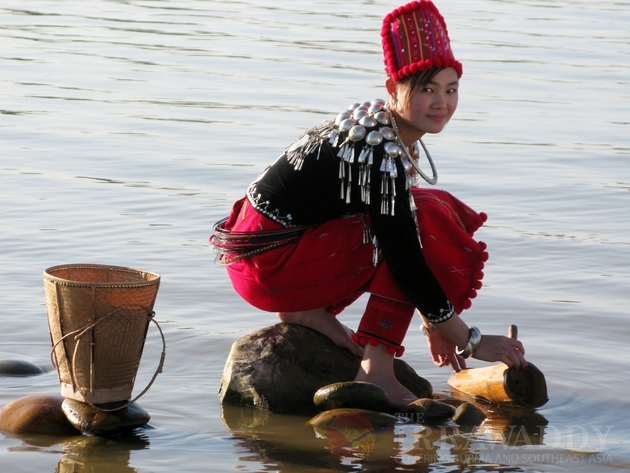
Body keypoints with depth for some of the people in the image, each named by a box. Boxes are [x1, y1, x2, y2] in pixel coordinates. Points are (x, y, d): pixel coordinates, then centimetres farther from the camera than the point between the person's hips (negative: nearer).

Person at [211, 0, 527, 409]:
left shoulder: (398, 137, 5)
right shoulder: (377, 153, -24)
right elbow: (406, 264, -24)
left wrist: (434, 324, 17)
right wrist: (469, 341, -17)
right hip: (267, 262, -10)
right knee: (424, 225, -17)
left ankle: (310, 310, 6)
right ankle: (377, 371, -15)